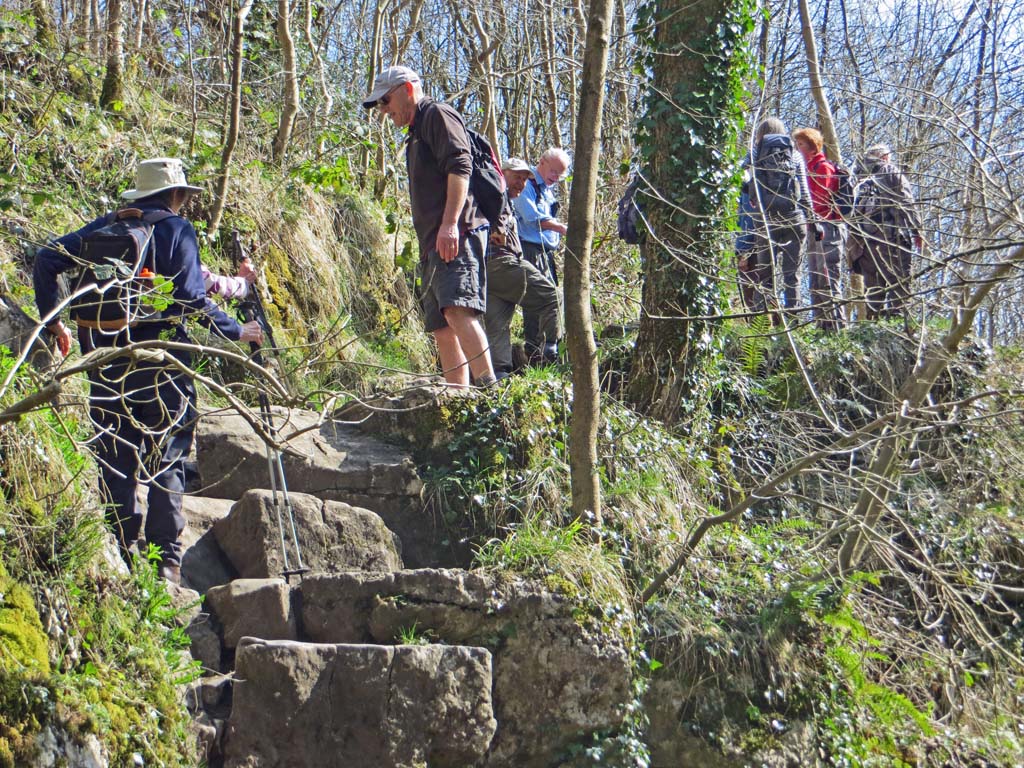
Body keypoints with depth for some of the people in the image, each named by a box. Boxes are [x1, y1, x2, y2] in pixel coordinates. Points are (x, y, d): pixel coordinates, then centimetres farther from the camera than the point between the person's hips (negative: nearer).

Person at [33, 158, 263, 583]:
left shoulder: (106, 226, 10)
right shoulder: (177, 230, -4)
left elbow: (47, 260, 5)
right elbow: (192, 299, -12)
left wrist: (53, 321, 13)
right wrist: (237, 332, 0)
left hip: (107, 356, 4)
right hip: (162, 359, -4)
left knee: (114, 459, 11)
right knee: (166, 460, 4)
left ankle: (120, 558, 15)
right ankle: (166, 560, 2)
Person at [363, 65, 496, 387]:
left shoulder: (438, 114, 3)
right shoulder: (416, 134, 33)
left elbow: (460, 166, -14)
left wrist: (450, 223, -24)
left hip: (456, 234, -10)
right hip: (434, 243, 10)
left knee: (456, 310, -25)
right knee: (443, 326, 4)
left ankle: (489, 388, -32)